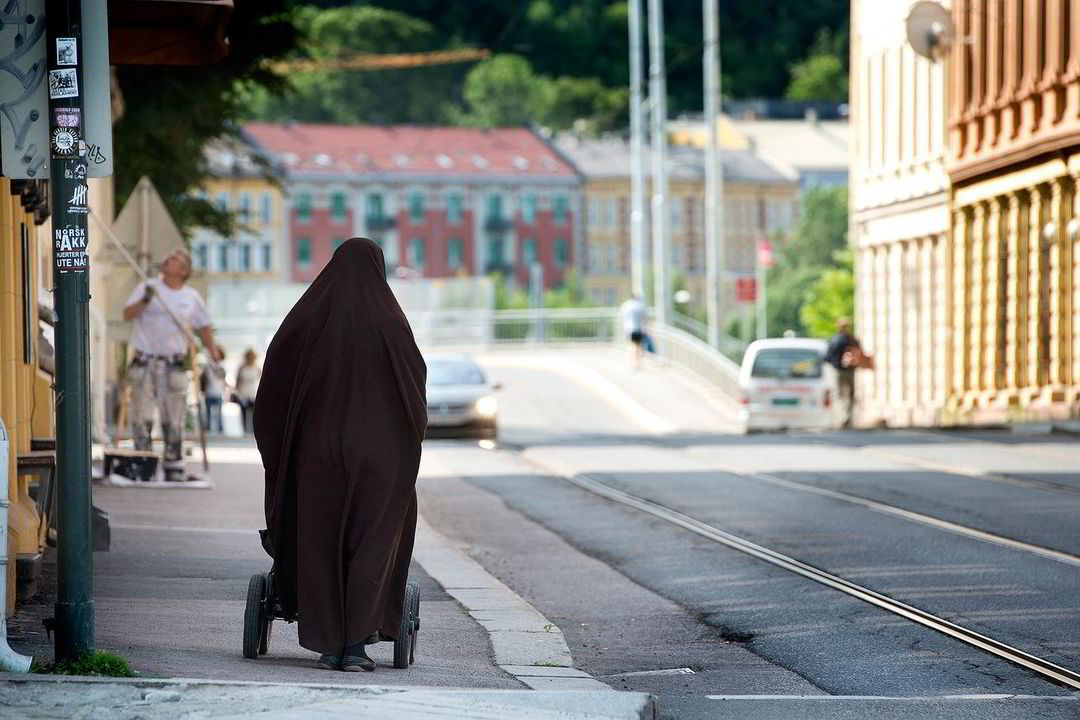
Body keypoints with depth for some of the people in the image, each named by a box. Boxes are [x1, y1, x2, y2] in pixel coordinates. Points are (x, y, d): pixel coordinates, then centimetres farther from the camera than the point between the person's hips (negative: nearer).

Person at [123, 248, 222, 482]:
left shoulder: (192, 297, 11)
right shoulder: (148, 288, 6)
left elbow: (204, 326, 20)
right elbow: (127, 314, -3)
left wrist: (213, 354, 13)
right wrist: (145, 300, -19)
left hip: (174, 365, 1)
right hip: (144, 363, -1)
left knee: (174, 420, 2)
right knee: (142, 418, -3)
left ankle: (174, 467, 9)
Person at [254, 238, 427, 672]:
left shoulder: (306, 318, -2)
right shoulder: (388, 321, -6)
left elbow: (272, 383, 2)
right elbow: (416, 386, 0)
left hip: (317, 447, 1)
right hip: (377, 452, -1)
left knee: (320, 543, 9)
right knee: (371, 543, 5)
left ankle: (328, 645, 8)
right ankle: (358, 644, -2)